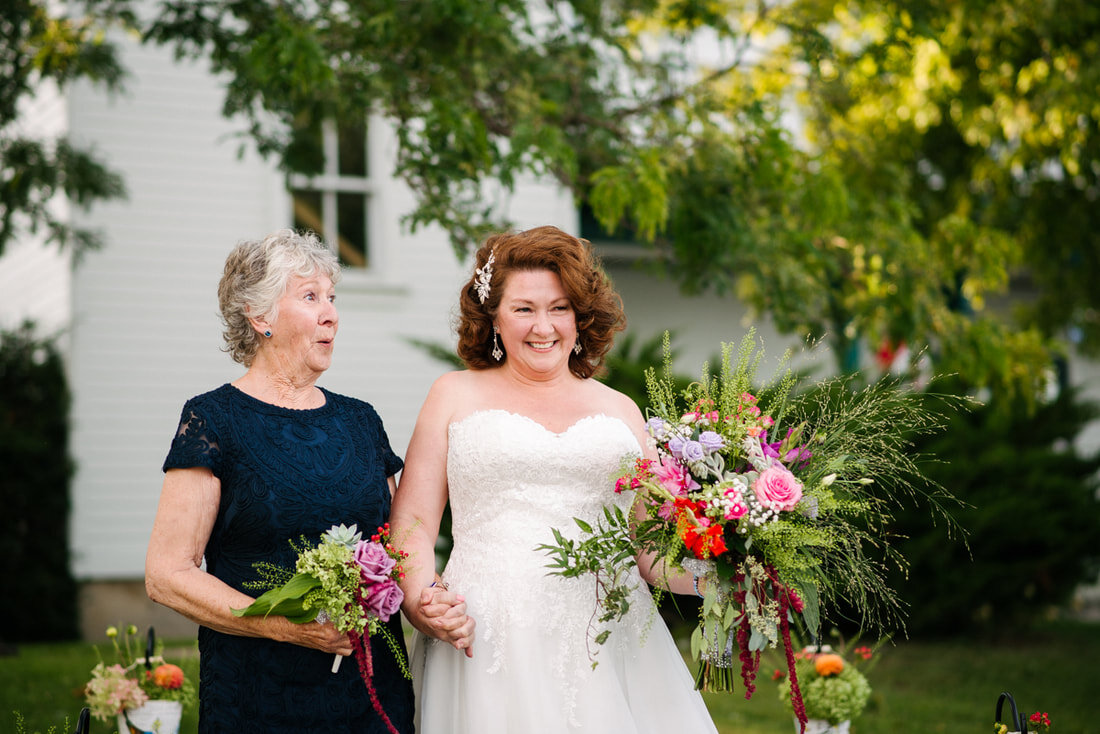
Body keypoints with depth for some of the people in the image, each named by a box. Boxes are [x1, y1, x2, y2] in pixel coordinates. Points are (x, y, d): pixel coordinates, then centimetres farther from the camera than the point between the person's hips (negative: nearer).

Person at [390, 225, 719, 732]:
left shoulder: (619, 410, 16)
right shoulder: (456, 396, 12)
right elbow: (413, 523, 6)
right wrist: (421, 602, -13)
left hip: (610, 644, 2)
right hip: (488, 644, -2)